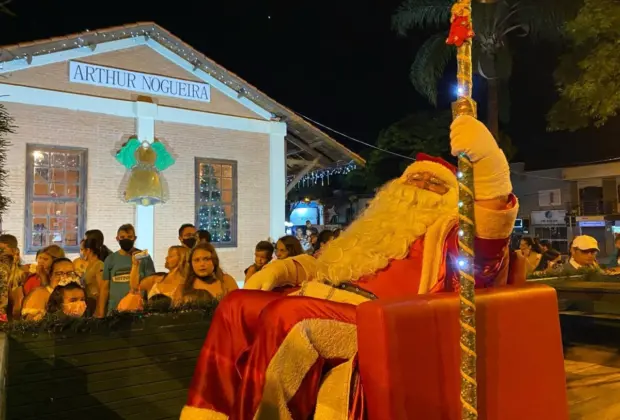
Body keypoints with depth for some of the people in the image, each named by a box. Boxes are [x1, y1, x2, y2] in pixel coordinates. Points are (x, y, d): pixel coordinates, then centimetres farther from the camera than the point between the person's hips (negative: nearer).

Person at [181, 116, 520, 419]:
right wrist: (277, 270, 12)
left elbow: (493, 228, -14)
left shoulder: (448, 229, 9)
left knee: (283, 315, -31)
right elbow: (325, 263, 30)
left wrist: (487, 157, -31)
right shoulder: (379, 226, 30)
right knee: (236, 306, -7)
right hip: (326, 301, 8)